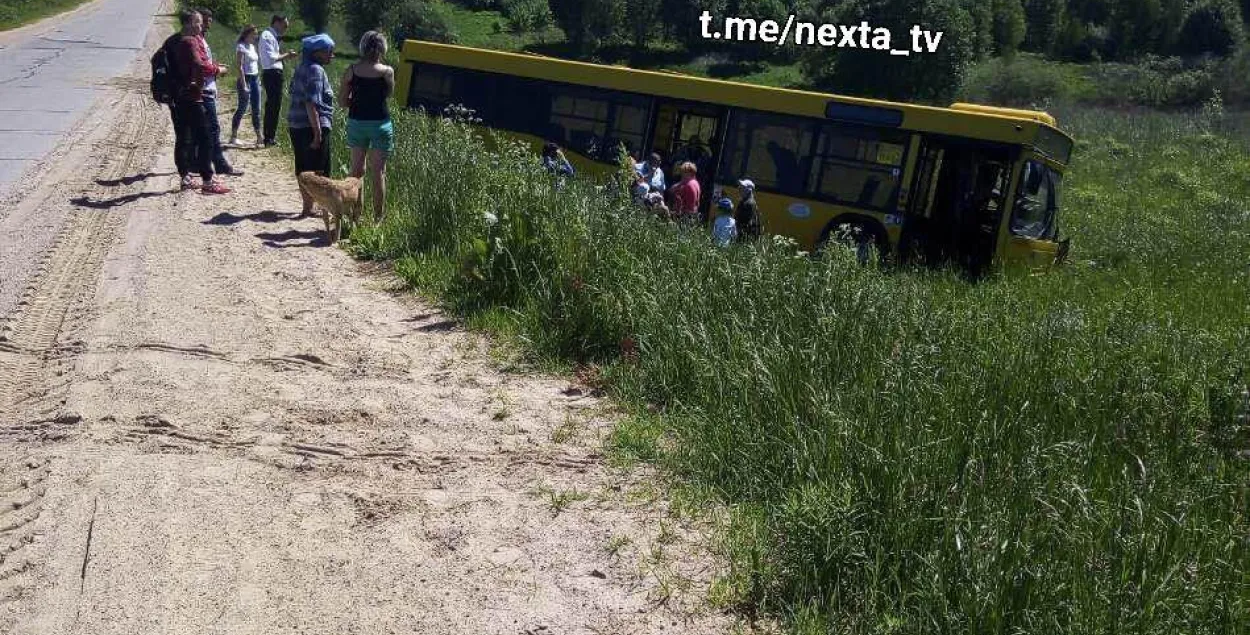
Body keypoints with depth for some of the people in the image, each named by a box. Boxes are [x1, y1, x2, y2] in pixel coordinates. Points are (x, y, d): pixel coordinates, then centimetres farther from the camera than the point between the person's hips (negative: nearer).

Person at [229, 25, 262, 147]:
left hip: (255, 79, 8)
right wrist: (244, 84, -19)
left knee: (256, 109, 6)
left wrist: (259, 78, 10)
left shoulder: (252, 46, 14)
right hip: (246, 79, -8)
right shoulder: (241, 47, -9)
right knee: (242, 109, -6)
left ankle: (259, 137, 8)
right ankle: (233, 136, 0)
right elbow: (239, 66, -14)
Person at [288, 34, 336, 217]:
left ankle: (308, 205, 24)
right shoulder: (316, 70, -15)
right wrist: (318, 132, -22)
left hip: (296, 125, 9)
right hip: (312, 126, -9)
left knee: (303, 168, 15)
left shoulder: (302, 68, 14)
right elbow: (311, 104, -22)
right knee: (316, 171, 0)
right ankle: (309, 207, 4)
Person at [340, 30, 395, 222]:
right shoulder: (386, 71, -10)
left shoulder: (352, 70, -2)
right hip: (379, 123, -3)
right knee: (378, 173, 3)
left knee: (356, 170, 12)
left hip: (356, 121, 3)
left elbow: (343, 98, 2)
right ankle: (377, 217, 6)